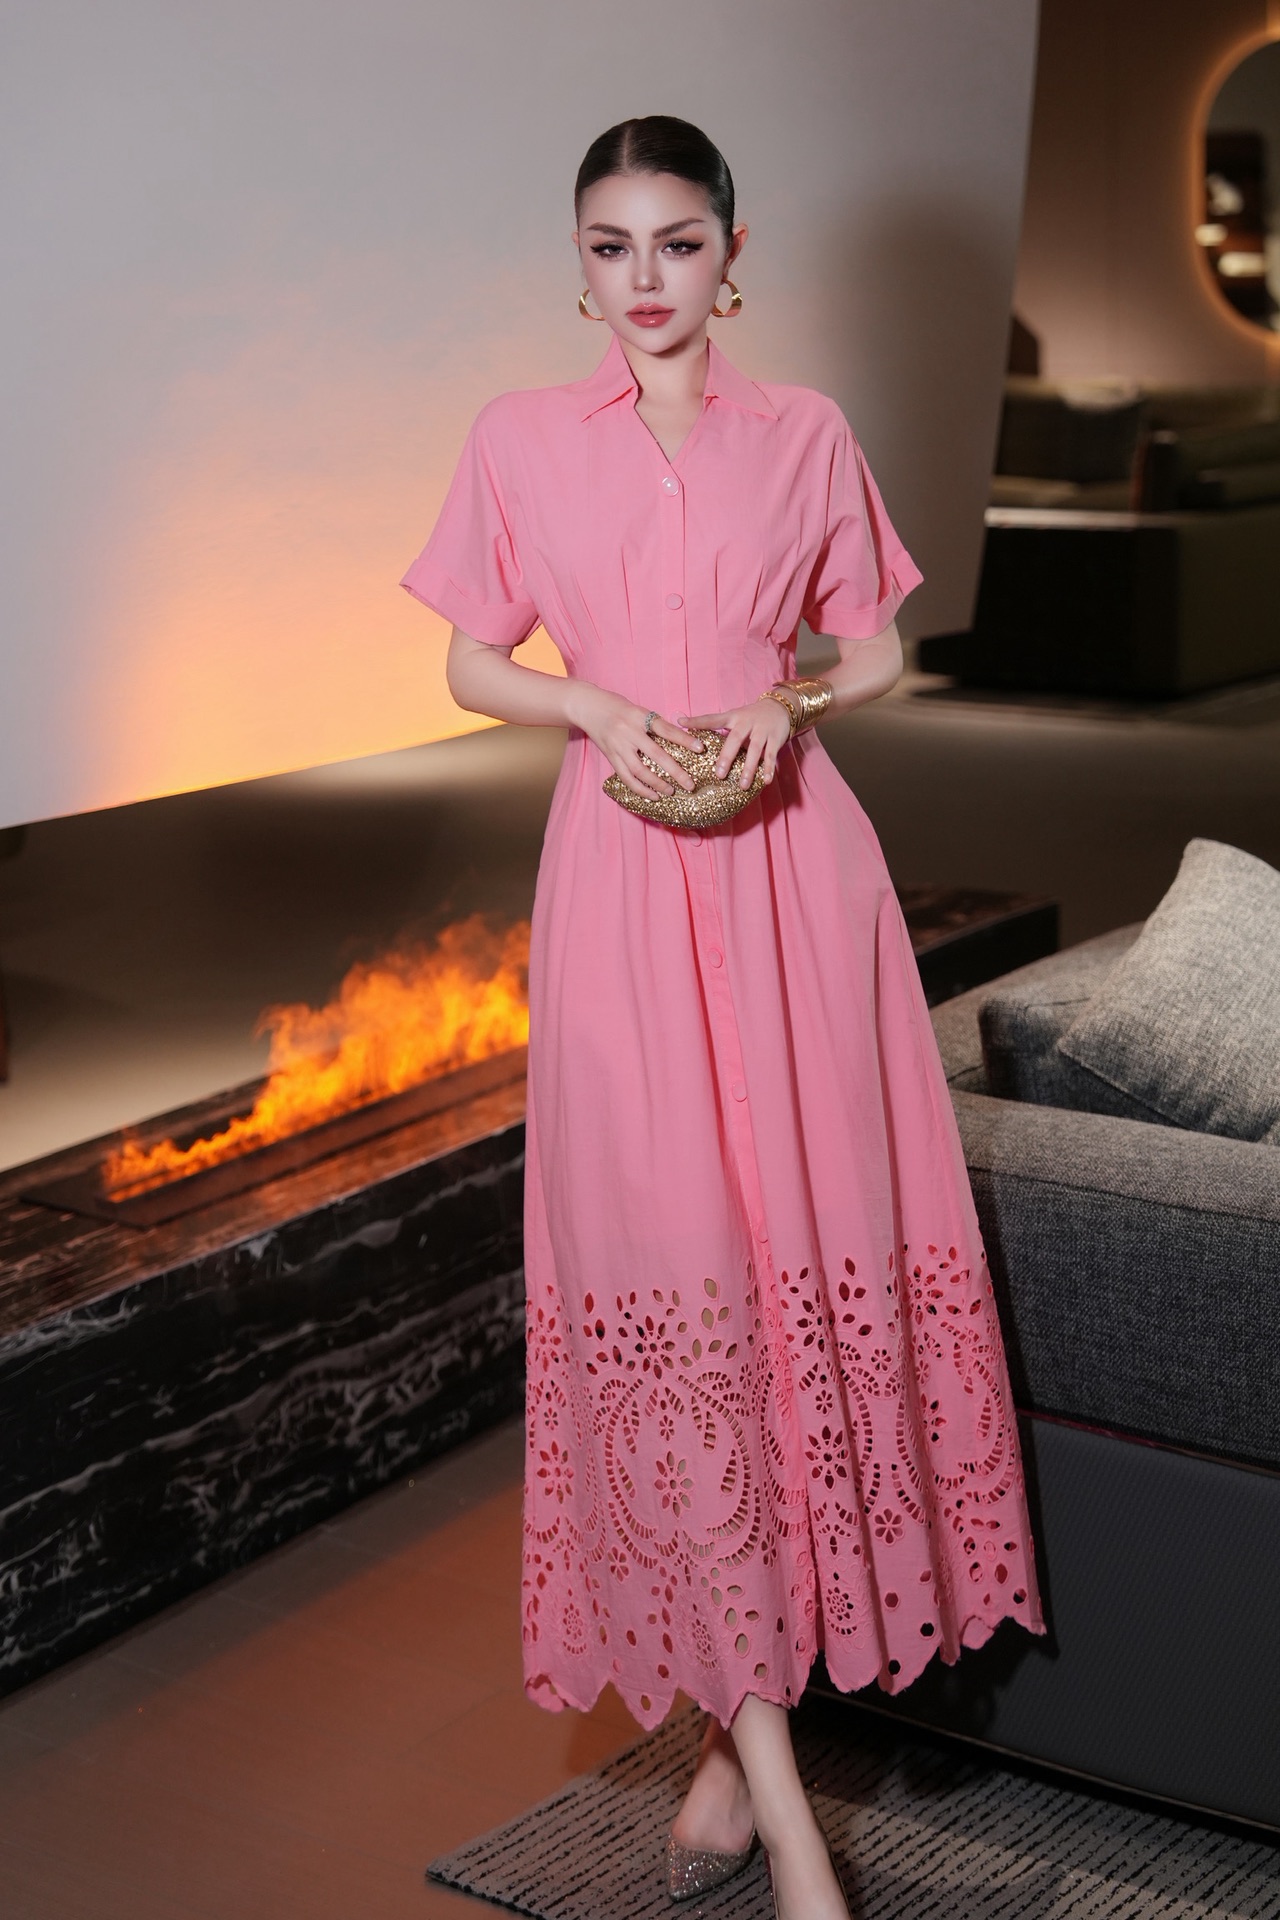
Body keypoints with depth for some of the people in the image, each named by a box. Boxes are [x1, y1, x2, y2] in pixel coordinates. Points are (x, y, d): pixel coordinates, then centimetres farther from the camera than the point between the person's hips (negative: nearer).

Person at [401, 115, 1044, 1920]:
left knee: (806, 1253, -2)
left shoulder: (804, 432, 7)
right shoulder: (522, 437, 7)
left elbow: (877, 650, 14)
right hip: (621, 869, 0)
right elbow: (474, 663, 11)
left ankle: (736, 1731, 15)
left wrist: (785, 702, -7)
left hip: (790, 867, 1)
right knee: (664, 1282, -6)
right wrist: (599, 709, -7)